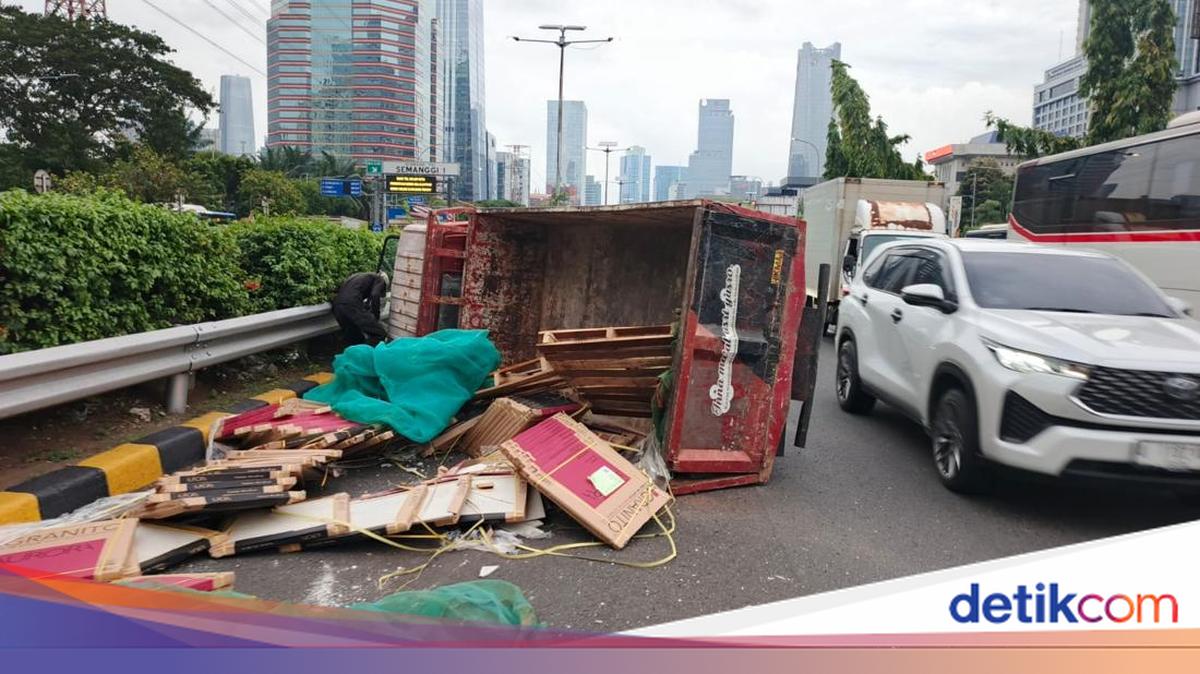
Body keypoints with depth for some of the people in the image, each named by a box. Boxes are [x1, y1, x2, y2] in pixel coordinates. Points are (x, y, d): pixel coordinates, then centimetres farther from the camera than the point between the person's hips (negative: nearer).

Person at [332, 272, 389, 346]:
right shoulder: (380, 280, 16)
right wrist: (375, 317, 1)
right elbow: (375, 295, -6)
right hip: (351, 303, -8)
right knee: (379, 334, -6)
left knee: (354, 339, 18)